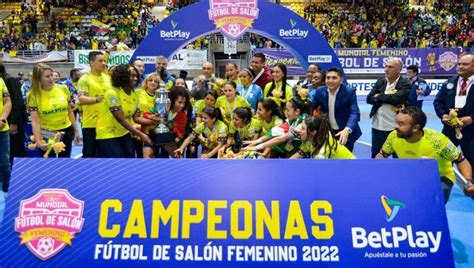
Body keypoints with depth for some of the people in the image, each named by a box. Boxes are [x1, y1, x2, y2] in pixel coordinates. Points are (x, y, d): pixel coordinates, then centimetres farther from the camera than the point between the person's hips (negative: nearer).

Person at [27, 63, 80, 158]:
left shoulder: (63, 89, -4)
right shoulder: (33, 95, -13)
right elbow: (35, 122, -17)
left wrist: (75, 130, 11)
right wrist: (38, 141, -27)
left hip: (66, 131, 3)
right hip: (47, 134, -2)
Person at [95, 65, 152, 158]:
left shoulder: (134, 95, 1)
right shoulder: (113, 93, -20)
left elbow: (136, 118, 3)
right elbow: (121, 119, -24)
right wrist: (140, 134, -26)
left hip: (124, 133, 7)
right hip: (107, 135, -7)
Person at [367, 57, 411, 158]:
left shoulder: (405, 84, -7)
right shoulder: (380, 81, 8)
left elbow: (397, 98, -24)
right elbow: (369, 98, -1)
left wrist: (379, 96, -9)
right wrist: (388, 97, -15)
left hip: (396, 128, -4)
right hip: (378, 127, 5)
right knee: (376, 156, 14)